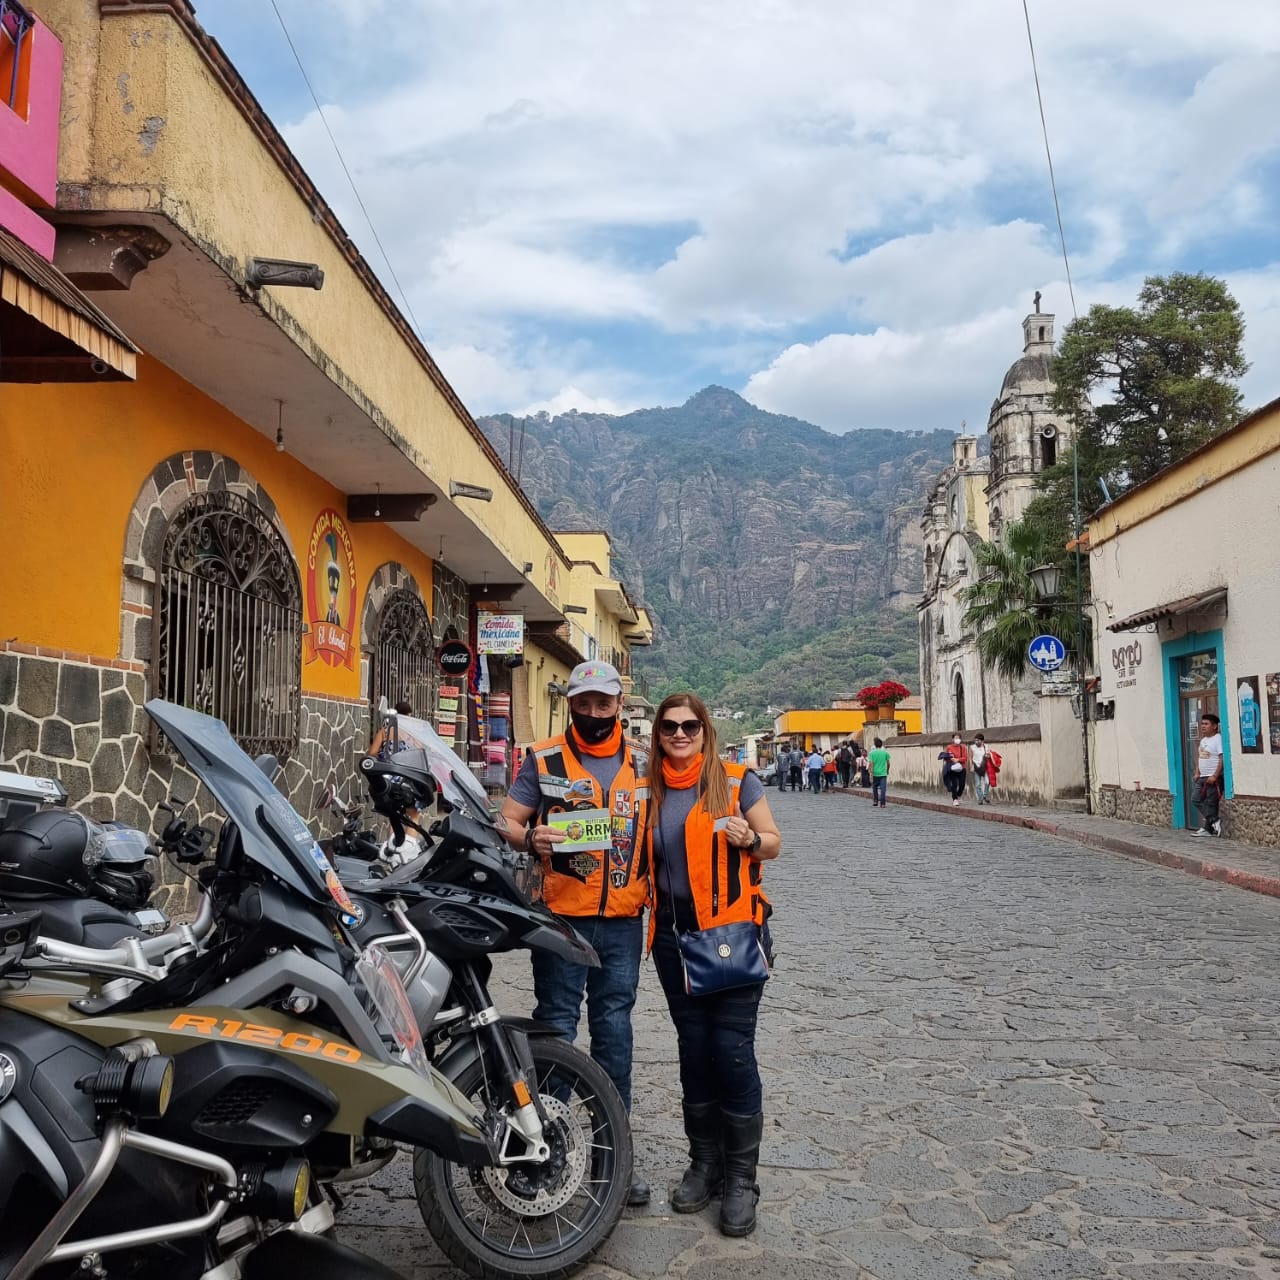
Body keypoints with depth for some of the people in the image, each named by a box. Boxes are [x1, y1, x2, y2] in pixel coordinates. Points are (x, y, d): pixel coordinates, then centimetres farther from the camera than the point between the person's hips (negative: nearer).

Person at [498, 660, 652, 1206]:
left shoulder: (642, 762, 10)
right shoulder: (543, 759, 1)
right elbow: (508, 821, -1)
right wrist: (530, 838, -23)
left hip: (623, 919, 3)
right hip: (561, 914, -3)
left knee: (614, 1028, 10)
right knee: (556, 1027, 2)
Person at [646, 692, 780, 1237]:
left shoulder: (736, 780, -4)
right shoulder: (650, 791, 8)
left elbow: (773, 843, 1)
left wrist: (749, 838, -20)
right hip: (673, 937, 4)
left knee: (732, 1049, -5)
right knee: (693, 1048, 12)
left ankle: (741, 1177, 9)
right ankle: (704, 1161, 26)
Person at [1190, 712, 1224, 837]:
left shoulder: (1218, 739, -12)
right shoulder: (1203, 740, 16)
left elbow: (1222, 759, -18)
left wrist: (1215, 776, -22)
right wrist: (1197, 772, 11)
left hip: (1213, 778, -9)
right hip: (1202, 777, 9)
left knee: (1210, 803, -5)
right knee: (1196, 800, 2)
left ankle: (1208, 828, 3)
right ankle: (1214, 820, 8)